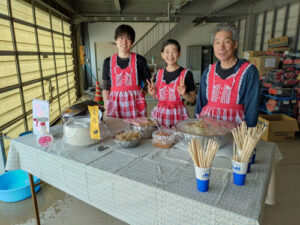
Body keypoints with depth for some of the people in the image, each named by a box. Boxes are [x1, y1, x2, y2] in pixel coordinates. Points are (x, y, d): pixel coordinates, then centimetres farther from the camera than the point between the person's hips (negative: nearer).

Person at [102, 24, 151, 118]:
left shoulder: (139, 60, 1)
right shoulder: (108, 62, 6)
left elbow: (148, 84, 7)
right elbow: (106, 87, 8)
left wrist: (137, 94, -2)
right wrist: (106, 108, 4)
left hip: (135, 103, -1)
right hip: (115, 103, 1)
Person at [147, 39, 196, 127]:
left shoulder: (186, 74, -6)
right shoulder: (158, 74, 5)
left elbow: (192, 99, -1)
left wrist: (184, 94, -19)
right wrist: (153, 93, -4)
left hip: (177, 114, -3)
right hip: (159, 113, 3)